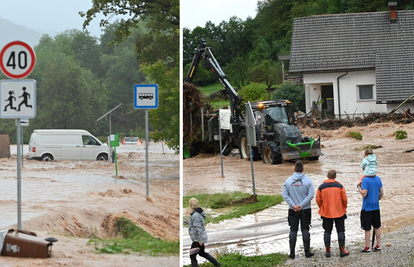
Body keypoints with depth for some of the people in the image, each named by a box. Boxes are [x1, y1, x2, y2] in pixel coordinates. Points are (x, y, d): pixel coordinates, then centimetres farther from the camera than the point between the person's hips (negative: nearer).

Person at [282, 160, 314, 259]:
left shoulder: (288, 181, -1)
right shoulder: (308, 181, -5)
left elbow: (285, 195, -6)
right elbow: (310, 195, -12)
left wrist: (293, 205, -11)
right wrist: (301, 205, -14)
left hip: (293, 210, 1)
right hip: (305, 210, -1)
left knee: (293, 230, 6)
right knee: (305, 230, 7)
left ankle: (292, 252, 3)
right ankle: (307, 251, 7)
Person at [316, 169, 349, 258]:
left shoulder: (321, 187, -4)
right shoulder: (340, 186, -6)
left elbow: (318, 200, 1)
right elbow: (345, 199, -4)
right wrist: (344, 208, 14)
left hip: (326, 213, 1)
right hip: (339, 212, -1)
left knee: (327, 232, 8)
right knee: (340, 231, 8)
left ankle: (327, 251, 8)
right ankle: (342, 250, 7)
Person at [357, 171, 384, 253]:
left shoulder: (365, 180, -17)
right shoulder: (378, 179, 2)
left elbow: (364, 194, -21)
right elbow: (382, 193, 6)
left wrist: (359, 188, -5)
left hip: (367, 208, -6)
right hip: (376, 207, 6)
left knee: (367, 229, 1)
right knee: (377, 227, 15)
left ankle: (367, 248, 7)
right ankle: (378, 246, 21)